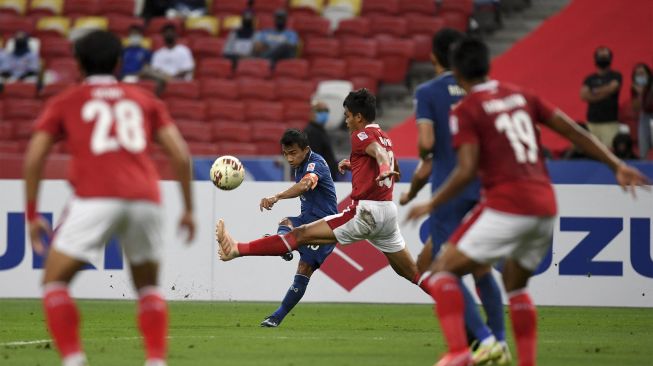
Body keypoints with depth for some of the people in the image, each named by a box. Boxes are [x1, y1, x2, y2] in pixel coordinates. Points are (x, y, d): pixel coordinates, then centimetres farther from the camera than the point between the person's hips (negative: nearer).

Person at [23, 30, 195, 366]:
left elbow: (33, 157, 8)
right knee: (148, 287, 22)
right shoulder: (144, 99, 24)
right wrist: (188, 209, 21)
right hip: (145, 199, 3)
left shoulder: (64, 102, 19)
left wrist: (32, 215, 14)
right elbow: (180, 154, 14)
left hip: (94, 199, -3)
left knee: (55, 282, 8)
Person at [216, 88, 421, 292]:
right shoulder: (385, 138, 20)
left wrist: (384, 169, -49)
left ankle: (237, 249, -16)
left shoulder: (362, 135, -5)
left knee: (302, 235, -12)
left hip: (366, 211, -8)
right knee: (411, 272, 17)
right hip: (389, 212, 8)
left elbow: (379, 152, -27)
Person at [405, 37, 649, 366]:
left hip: (505, 207, -7)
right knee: (515, 285, 26)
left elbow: (467, 171, -11)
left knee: (442, 272, 0)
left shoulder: (465, 111, -2)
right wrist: (617, 166, 21)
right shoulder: (522, 97, 16)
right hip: (545, 206, 7)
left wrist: (431, 205, 1)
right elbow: (573, 131, 15)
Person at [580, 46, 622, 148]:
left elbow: (612, 88, -11)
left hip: (610, 123, -3)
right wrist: (603, 93, -6)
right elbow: (583, 95, 2)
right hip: (592, 122, 3)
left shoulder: (615, 76, 8)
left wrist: (596, 91, 3)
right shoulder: (590, 79, 16)